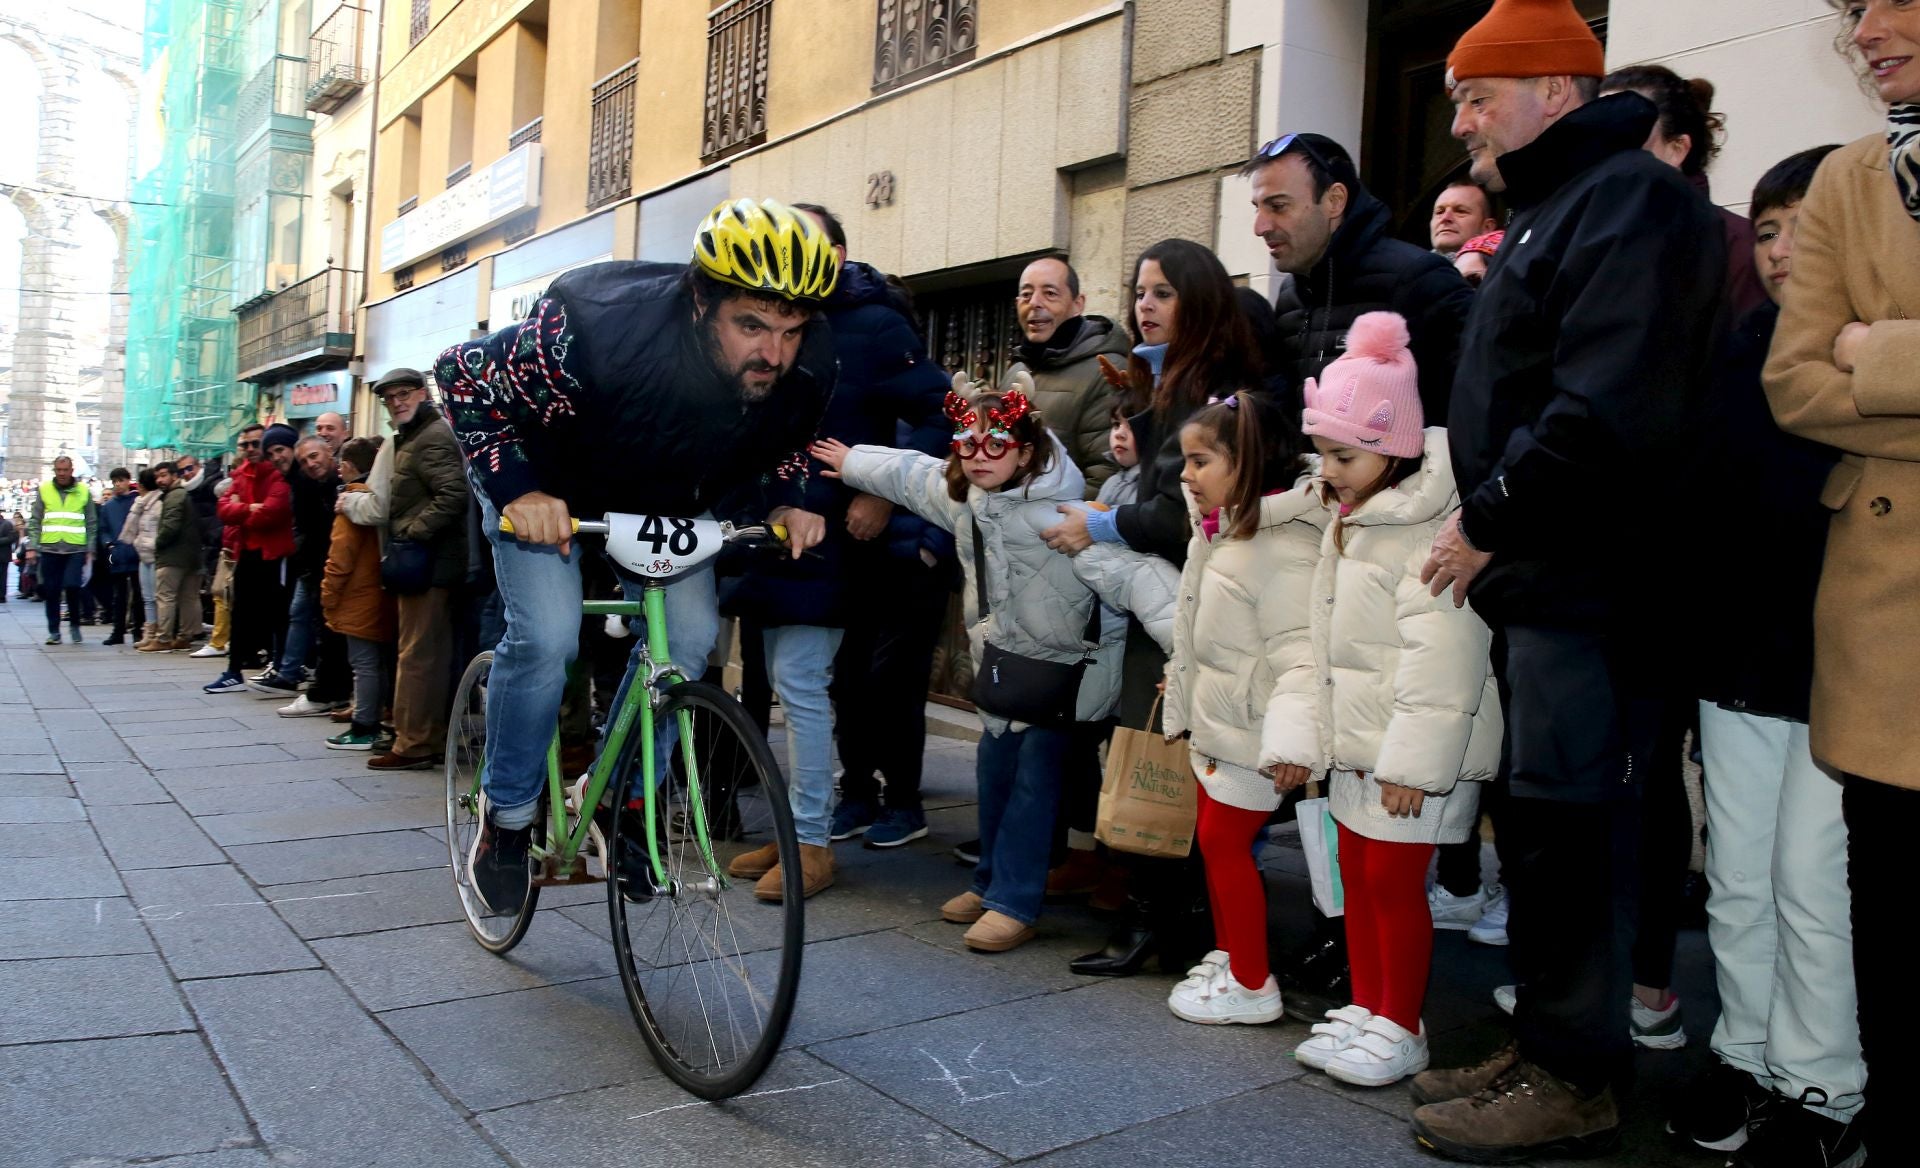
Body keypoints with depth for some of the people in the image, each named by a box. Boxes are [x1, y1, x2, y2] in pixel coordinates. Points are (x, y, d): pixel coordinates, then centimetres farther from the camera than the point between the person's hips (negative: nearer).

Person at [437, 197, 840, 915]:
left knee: (689, 637, -11)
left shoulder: (810, 367, -26)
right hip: (549, 482, -4)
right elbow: (462, 376, -24)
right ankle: (506, 822, 4)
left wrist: (784, 504, -20)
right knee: (546, 639, -20)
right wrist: (515, 489, -32)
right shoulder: (597, 329, -40)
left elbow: (785, 445, -1)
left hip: (665, 496, 4)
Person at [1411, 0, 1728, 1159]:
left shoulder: (1628, 200, -10)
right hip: (1543, 580, 10)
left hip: (1587, 584, -10)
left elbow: (1608, 411, -22)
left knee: (1570, 821, -3)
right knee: (1547, 817, 13)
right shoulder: (1559, 208, 22)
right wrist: (1486, 521, 12)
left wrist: (1490, 521, -15)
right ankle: (1547, 1049, 25)